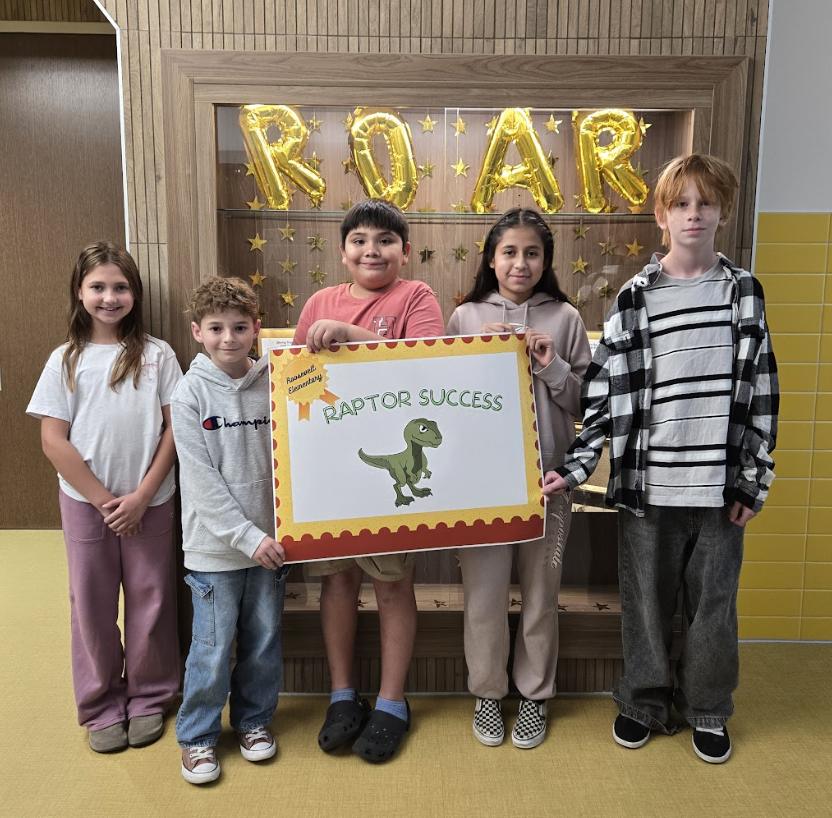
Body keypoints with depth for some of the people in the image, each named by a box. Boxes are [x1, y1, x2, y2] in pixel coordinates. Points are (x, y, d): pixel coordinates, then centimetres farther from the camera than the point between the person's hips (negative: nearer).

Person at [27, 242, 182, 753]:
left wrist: (142, 495, -10)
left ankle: (149, 697, 29)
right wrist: (103, 499, -8)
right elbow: (54, 441, -3)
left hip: (150, 501, 0)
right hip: (86, 501, 1)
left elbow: (175, 428, -4)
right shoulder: (65, 361, 0)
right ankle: (102, 706, 29)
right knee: (92, 604, 10)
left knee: (150, 600, 8)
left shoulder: (157, 355, -2)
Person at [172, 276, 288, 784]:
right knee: (213, 647, 5)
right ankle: (198, 734, 29)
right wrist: (247, 537, -16)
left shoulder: (273, 385, 0)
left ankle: (254, 718, 37)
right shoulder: (190, 395, -7)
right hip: (215, 546, -2)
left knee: (264, 641, 14)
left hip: (269, 540, 3)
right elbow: (201, 480, -11)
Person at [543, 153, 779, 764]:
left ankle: (709, 710, 36)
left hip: (721, 483, 1)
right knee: (647, 603, 12)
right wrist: (575, 469, -9)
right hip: (648, 482, -1)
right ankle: (645, 703, 34)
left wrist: (754, 480, 1)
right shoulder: (635, 298, -1)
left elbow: (761, 390, 5)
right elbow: (605, 392, -3)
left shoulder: (744, 292, 4)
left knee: (715, 603, 13)